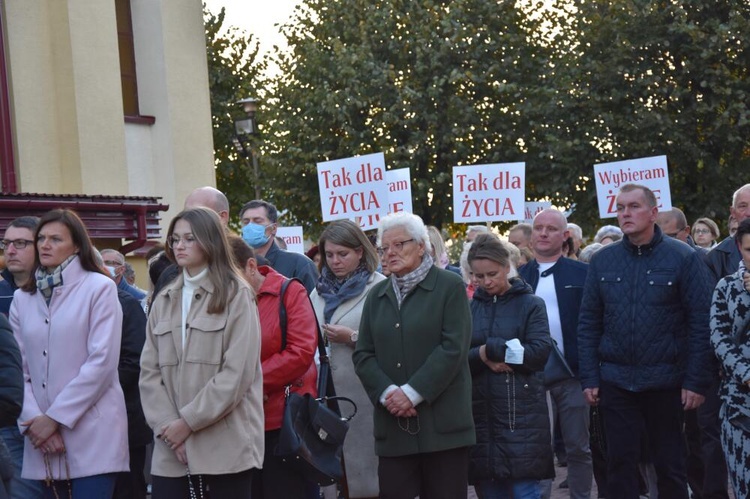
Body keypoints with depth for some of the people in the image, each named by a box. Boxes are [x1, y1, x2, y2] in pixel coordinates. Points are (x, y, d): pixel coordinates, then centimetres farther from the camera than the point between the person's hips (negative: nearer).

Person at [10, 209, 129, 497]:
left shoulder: (99, 288, -2)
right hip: (43, 438, 4)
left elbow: (102, 361, -10)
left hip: (92, 435, -4)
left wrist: (56, 417, -11)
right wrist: (34, 419, -10)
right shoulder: (23, 298, 11)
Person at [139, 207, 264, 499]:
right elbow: (149, 371, 7)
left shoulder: (236, 295, 0)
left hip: (225, 446, -4)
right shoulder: (164, 301, 15)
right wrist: (167, 425, -8)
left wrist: (189, 422, -12)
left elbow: (237, 373, -9)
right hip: (171, 448, 4)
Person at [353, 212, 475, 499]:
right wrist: (387, 392, -9)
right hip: (393, 425, 4)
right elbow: (363, 354, 9)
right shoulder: (377, 295, 16)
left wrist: (412, 393, -14)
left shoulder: (449, 286, 2)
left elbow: (453, 348, -9)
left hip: (442, 422, -4)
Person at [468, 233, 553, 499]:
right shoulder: (470, 308, 10)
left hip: (521, 414, -3)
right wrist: (481, 357, -15)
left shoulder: (530, 304, 1)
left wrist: (490, 350, -11)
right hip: (480, 414, 3)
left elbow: (539, 352, -10)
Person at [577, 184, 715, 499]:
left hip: (665, 380, -2)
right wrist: (589, 378, 0)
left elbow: (701, 324, -6)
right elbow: (588, 323, 6)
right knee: (620, 464, 5)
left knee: (670, 465, 7)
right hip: (615, 380, 2)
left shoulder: (683, 258, -4)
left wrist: (696, 382, -10)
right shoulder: (602, 261, 5)